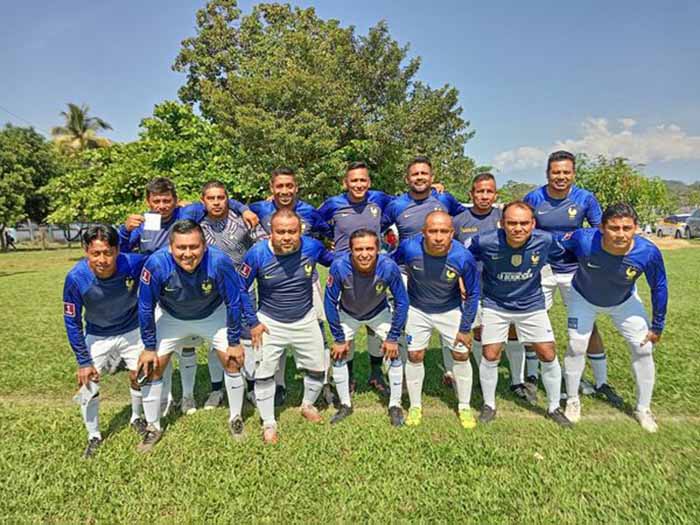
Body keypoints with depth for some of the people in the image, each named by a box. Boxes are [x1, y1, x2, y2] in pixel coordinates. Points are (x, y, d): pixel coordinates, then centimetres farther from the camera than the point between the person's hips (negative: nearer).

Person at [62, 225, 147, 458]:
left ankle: (137, 418, 40)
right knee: (88, 382, -2)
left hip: (131, 330, 0)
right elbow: (72, 321, -15)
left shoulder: (134, 264, -33)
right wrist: (83, 361, -11)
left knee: (139, 375, 10)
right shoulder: (76, 277, -30)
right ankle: (94, 436, 24)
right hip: (97, 335, 0)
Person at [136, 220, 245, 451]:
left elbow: (234, 302, -20)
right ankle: (153, 427, 24)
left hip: (213, 315, 0)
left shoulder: (219, 261, -36)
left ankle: (235, 418, 22)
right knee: (151, 368, 0)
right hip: (172, 318, 1)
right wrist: (149, 347, -9)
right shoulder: (156, 264, -34)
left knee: (232, 361, -2)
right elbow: (146, 308, -17)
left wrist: (235, 342, -12)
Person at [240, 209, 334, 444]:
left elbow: (332, 260, 5)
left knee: (317, 368, 14)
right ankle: (268, 423, 28)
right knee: (264, 373, 4)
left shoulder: (312, 246, -20)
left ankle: (308, 405, 44)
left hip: (306, 320, 2)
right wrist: (253, 323, -9)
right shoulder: (257, 254, -23)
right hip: (270, 323, -2)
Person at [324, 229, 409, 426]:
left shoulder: (388, 266, -35)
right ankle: (345, 405, 23)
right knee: (338, 355, 1)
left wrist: (393, 337, -16)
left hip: (379, 313, 0)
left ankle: (395, 406, 15)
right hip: (347, 314, 1)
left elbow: (401, 302, -18)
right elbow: (330, 302, -19)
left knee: (394, 354, -6)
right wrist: (339, 338, -14)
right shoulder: (339, 266, -36)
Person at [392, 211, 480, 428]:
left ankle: (464, 407, 30)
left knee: (461, 356, 6)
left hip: (451, 311, 0)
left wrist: (465, 328, -7)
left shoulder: (463, 257, -28)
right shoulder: (409, 248, -29)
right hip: (417, 310, 0)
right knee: (415, 356, 5)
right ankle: (415, 406, 28)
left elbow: (473, 293, -12)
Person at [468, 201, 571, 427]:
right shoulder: (485, 242, -26)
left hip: (532, 305, 2)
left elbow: (565, 254, 2)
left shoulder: (545, 240, -21)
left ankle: (554, 408, 27)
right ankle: (489, 405, 24)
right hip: (495, 305, -1)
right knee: (490, 356, 0)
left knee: (548, 355, 3)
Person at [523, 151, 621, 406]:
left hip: (575, 269, 0)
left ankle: (601, 382, 22)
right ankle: (531, 376, 24)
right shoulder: (533, 198, -8)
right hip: (541, 268, 0)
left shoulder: (585, 198, -7)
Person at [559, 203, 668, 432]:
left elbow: (659, 288, -15)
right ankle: (573, 401, 23)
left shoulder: (648, 252, -33)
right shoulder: (584, 240, -40)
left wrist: (657, 325, -6)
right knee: (576, 347, -1)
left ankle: (643, 408, 26)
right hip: (584, 298, -1)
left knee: (643, 349, 3)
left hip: (624, 302, 2)